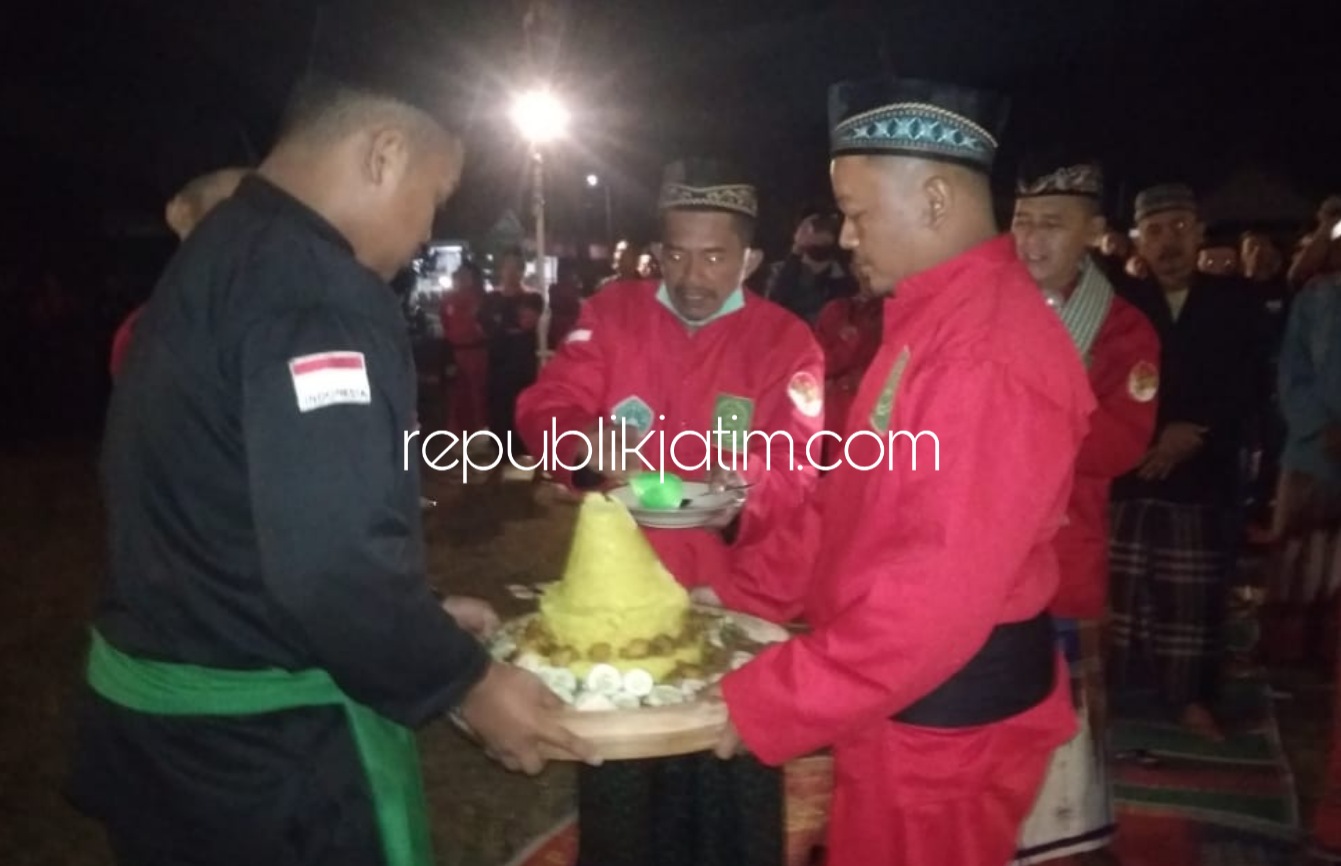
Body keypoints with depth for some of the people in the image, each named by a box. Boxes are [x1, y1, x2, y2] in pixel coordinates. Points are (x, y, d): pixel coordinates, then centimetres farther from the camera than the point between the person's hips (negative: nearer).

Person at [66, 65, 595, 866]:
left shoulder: (213, 257, 10)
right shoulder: (316, 287, -22)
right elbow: (333, 555, -31)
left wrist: (416, 619, 16)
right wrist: (468, 683, -15)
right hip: (265, 740, -9)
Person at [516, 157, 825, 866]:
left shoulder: (786, 340, -3)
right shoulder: (611, 313, 3)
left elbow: (799, 467, -11)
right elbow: (544, 409, -4)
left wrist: (743, 497, -33)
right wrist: (587, 447, -27)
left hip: (737, 601, -1)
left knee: (731, 793, 14)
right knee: (617, 791, 17)